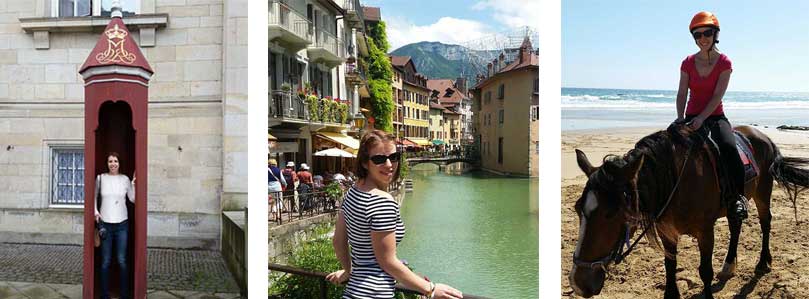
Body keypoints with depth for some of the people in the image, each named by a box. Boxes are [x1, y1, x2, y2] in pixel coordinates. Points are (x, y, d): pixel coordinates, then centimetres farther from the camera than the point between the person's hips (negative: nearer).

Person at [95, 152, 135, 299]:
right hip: (105, 223, 0)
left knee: (122, 261, 2)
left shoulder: (125, 179, 2)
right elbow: (94, 196, 14)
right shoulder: (100, 178, 2)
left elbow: (133, 199, 1)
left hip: (121, 224, 0)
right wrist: (95, 211, 1)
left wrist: (134, 183, -9)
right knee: (106, 261, 4)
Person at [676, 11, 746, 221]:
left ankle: (738, 196, -22)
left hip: (715, 116, -3)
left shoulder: (724, 63, -3)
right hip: (691, 117, 3)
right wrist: (680, 118, -18)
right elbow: (682, 94, -1)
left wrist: (701, 118, -26)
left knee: (728, 146, -32)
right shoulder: (688, 63, 4)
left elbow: (717, 96, -13)